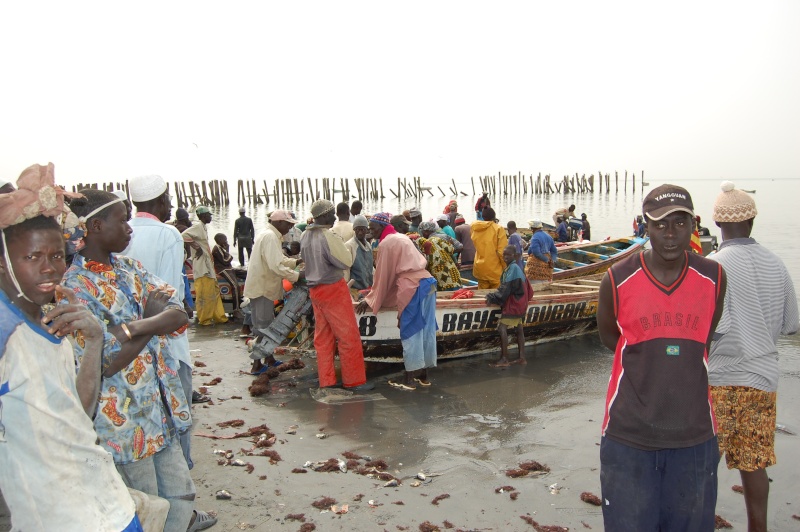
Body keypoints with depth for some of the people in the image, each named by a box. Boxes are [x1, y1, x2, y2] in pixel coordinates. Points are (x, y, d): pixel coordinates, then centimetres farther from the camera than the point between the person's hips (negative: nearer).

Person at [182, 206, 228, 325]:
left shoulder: (204, 227, 16)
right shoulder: (198, 227, -13)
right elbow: (184, 235, -27)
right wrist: (197, 247, -22)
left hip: (208, 266, 10)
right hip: (202, 267, -10)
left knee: (214, 291, 15)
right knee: (205, 293, -4)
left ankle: (219, 316, 23)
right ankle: (204, 319, 6)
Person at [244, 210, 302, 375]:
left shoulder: (270, 235, 15)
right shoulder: (270, 237, -19)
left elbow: (279, 259, 20)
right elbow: (276, 266, -27)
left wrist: (297, 261, 7)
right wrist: (297, 276, -22)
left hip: (264, 286, 11)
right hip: (262, 288, -11)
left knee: (268, 324, 17)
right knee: (263, 327, -5)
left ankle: (270, 360, 28)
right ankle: (257, 365, 1)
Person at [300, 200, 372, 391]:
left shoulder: (306, 236, 6)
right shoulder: (328, 237, -19)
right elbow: (346, 262, -18)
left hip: (314, 289, 8)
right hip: (333, 289, -8)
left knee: (323, 337, 12)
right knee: (349, 336, 1)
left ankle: (326, 380, 17)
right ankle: (354, 380, 6)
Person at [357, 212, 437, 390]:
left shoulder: (386, 243, -3)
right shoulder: (401, 238, 23)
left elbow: (383, 275, -2)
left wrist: (370, 300, 8)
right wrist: (373, 295, 34)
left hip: (412, 288, -9)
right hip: (428, 283, 9)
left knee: (410, 332, -2)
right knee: (425, 330, 11)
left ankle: (409, 379, 3)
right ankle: (423, 375, 19)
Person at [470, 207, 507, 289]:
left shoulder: (474, 228, 0)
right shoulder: (498, 229, -12)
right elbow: (502, 251, -15)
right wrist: (506, 268, -3)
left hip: (479, 268, 4)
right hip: (495, 270, -4)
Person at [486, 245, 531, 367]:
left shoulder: (513, 268, -15)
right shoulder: (516, 268, 14)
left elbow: (506, 289, -19)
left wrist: (492, 298, -14)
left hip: (513, 304, -10)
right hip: (519, 303, 10)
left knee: (502, 328, -13)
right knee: (519, 329, 11)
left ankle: (504, 359, -13)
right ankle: (522, 358, 15)